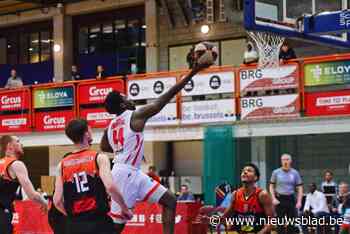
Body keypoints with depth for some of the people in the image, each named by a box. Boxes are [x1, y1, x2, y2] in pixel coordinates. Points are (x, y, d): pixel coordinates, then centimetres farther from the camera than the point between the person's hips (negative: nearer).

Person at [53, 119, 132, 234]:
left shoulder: (62, 164, 7)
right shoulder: (99, 158, -3)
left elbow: (57, 201, 2)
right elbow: (110, 187, -18)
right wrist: (125, 208, -3)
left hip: (74, 225, 4)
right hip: (99, 222, -3)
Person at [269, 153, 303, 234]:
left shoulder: (295, 173, 5)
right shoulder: (276, 172, 3)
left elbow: (299, 188, 5)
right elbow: (271, 186, 6)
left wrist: (299, 201, -5)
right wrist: (273, 198, -7)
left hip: (291, 199, 1)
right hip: (279, 199, -1)